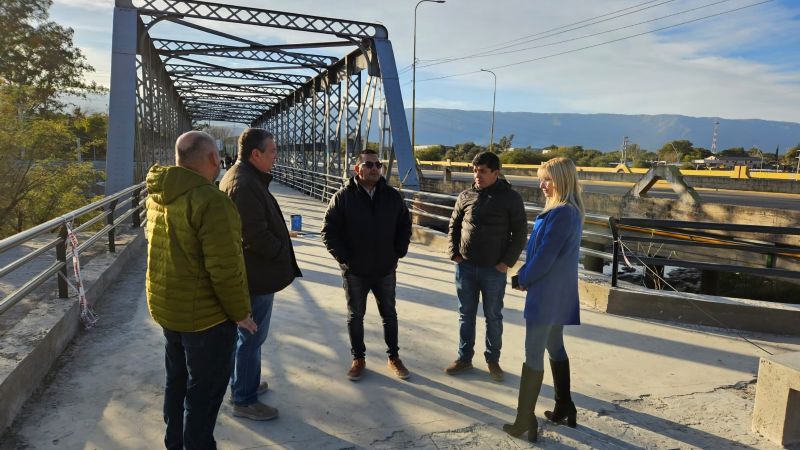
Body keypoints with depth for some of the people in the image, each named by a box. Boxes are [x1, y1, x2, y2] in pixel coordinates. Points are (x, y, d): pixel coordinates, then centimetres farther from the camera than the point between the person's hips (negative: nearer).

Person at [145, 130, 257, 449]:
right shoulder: (211, 201, -26)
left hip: (166, 306, 9)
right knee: (204, 391, 8)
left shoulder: (159, 195, 3)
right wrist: (240, 312, -14)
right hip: (205, 315, -9)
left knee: (177, 381, 24)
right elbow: (224, 268, -27)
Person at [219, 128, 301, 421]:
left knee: (247, 334, 24)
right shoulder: (245, 185, -24)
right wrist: (282, 252, -13)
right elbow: (256, 235, -28)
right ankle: (244, 400, 17)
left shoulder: (236, 177, 11)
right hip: (256, 275, -11)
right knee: (252, 338, 3)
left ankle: (243, 383, 40)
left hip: (247, 273, 11)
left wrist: (280, 247, 11)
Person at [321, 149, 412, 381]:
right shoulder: (343, 197, -9)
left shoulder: (392, 196, -1)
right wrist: (343, 257, -10)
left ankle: (394, 358, 29)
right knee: (355, 316, 11)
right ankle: (358, 359, 27)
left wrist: (399, 252, 1)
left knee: (389, 314, 14)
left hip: (385, 270, 2)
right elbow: (329, 231, -6)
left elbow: (405, 225, 9)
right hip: (355, 272, -2)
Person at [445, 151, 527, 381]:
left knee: (493, 317, 9)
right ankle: (464, 357, 26)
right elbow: (454, 226, 12)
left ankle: (493, 360, 25)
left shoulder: (511, 198, -6)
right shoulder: (466, 196, 3)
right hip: (465, 267, 3)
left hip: (494, 270, -3)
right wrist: (454, 254, 2)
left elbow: (519, 233, -4)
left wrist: (507, 262, -10)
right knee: (466, 315, 12)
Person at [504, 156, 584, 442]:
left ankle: (525, 421, 6)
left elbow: (544, 257, -21)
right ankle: (564, 408, 30)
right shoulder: (571, 211, 11)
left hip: (546, 293, -10)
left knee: (533, 355, -3)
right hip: (560, 293, 10)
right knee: (556, 348, 19)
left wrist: (523, 278, -5)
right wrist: (527, 275, 7)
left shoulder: (560, 214, -22)